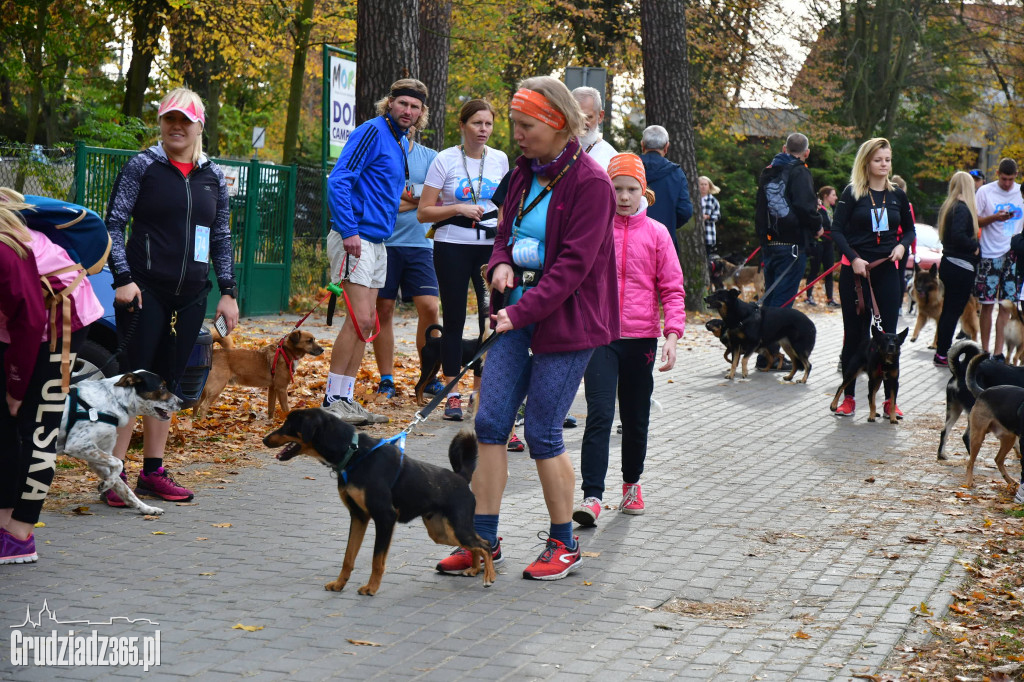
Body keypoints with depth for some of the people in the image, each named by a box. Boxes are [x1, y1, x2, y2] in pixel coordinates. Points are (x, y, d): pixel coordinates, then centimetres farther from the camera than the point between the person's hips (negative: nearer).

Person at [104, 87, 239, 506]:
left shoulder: (212, 176, 11)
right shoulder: (143, 167, -1)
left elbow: (221, 237, 15)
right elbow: (113, 224, -3)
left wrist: (228, 291, 8)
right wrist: (122, 278, -13)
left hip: (191, 296, 4)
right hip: (146, 290, -4)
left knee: (167, 381, 8)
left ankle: (153, 471, 15)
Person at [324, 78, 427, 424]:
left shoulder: (402, 144, 17)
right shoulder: (372, 131, -10)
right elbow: (338, 181, -18)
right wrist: (349, 230, -23)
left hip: (377, 240, 10)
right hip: (356, 238, -10)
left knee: (366, 322, 10)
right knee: (360, 319, -13)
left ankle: (346, 399, 15)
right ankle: (332, 400, -8)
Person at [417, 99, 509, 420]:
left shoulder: (500, 159, 7)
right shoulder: (445, 160, -3)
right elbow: (424, 212, -4)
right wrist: (458, 208, -15)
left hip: (491, 246, 3)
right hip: (453, 246, -3)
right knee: (454, 319, 1)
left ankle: (483, 389, 8)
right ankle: (452, 394, 8)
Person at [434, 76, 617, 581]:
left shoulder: (590, 182, -13)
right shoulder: (524, 174, 10)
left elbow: (574, 263, -18)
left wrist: (523, 310, -24)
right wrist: (501, 264, -4)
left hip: (565, 321, -7)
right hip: (517, 313, 7)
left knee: (542, 433, -3)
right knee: (490, 422, 1)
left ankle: (563, 544, 14)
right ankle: (483, 540, 9)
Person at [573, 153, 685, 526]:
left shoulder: (655, 233, 3)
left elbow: (672, 288, 4)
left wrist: (672, 334, -7)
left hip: (641, 338, 1)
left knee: (636, 418, 12)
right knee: (599, 415, -12)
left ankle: (632, 483, 32)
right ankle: (591, 496, -14)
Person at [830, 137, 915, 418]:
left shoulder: (897, 195, 7)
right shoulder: (852, 192, -2)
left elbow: (910, 229, 18)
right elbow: (837, 230, -6)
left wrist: (902, 245, -4)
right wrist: (853, 258, -18)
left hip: (887, 270, 2)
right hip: (856, 270, -2)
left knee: (888, 333, 1)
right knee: (854, 333, 3)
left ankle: (890, 399, 6)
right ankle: (848, 397, 11)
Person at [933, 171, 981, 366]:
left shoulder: (949, 207, 11)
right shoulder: (962, 209, -17)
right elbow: (959, 235, -29)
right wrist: (974, 247, -14)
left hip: (949, 265, 9)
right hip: (961, 267, -9)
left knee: (949, 310, 16)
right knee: (954, 311, -3)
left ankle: (942, 351, 22)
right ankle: (942, 354, 0)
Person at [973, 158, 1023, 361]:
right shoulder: (985, 192, -1)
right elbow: (974, 221, 0)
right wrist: (995, 217, -16)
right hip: (990, 255, -2)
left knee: (1006, 305, 0)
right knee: (987, 304, 0)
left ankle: (998, 352, 4)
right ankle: (985, 350, 8)